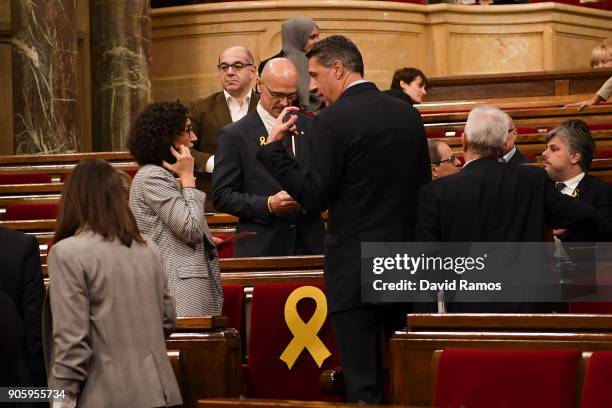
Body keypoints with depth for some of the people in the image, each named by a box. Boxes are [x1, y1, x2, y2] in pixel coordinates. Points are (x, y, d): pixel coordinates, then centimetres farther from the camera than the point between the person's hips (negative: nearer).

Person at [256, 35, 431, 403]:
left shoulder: (333, 120, -13)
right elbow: (423, 184, 12)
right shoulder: (408, 113, 8)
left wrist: (274, 146, -7)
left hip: (356, 267, -6)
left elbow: (314, 197, -13)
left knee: (364, 380, -3)